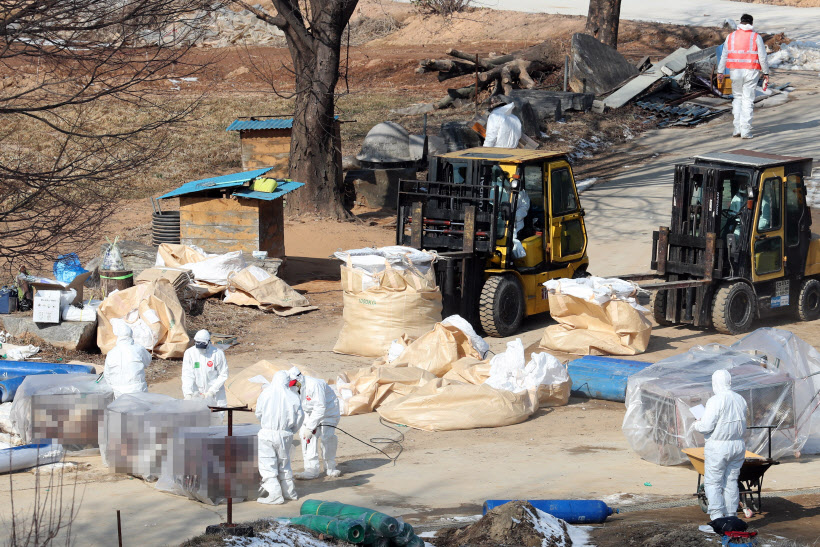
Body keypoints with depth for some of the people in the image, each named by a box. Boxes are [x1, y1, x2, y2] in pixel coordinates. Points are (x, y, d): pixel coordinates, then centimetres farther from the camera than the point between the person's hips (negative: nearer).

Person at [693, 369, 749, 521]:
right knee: (731, 482, 12)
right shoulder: (740, 400, 6)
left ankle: (717, 517, -9)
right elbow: (742, 423, 11)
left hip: (718, 447, -6)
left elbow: (706, 426, -18)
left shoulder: (716, 401, -16)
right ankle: (731, 516, 13)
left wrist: (697, 424, 3)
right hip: (738, 446, 6)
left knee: (712, 483, 0)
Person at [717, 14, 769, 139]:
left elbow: (724, 56, 5)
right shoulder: (756, 37, -1)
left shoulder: (731, 37, 5)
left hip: (735, 72, 2)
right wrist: (766, 73, 5)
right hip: (751, 72, -2)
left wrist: (720, 72, 7)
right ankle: (745, 131, -2)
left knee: (737, 97, 15)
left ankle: (737, 128, 7)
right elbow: (762, 57, -2)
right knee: (748, 100, 1)